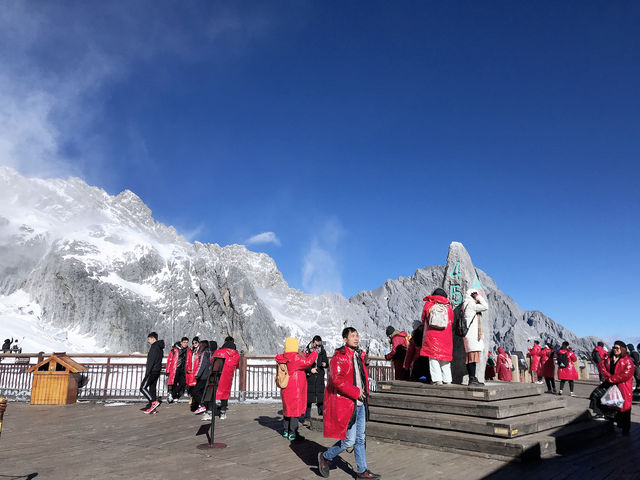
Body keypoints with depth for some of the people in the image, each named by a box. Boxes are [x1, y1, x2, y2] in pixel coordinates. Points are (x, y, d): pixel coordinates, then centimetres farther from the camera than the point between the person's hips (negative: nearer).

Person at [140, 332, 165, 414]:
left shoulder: (154, 347, -14)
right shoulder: (160, 348, 16)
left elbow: (151, 361, -19)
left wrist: (147, 372, -19)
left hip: (152, 371, -9)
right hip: (157, 371, 9)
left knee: (143, 387, -6)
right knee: (152, 388, 11)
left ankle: (154, 402, -11)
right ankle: (151, 407, 12)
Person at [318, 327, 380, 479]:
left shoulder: (359, 355, 13)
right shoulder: (339, 357, -15)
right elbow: (337, 380, -24)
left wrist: (364, 394, 13)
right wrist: (356, 392, -18)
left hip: (359, 404, 8)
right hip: (345, 404, -8)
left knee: (360, 439, 14)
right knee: (349, 441, -4)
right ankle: (325, 457, 18)